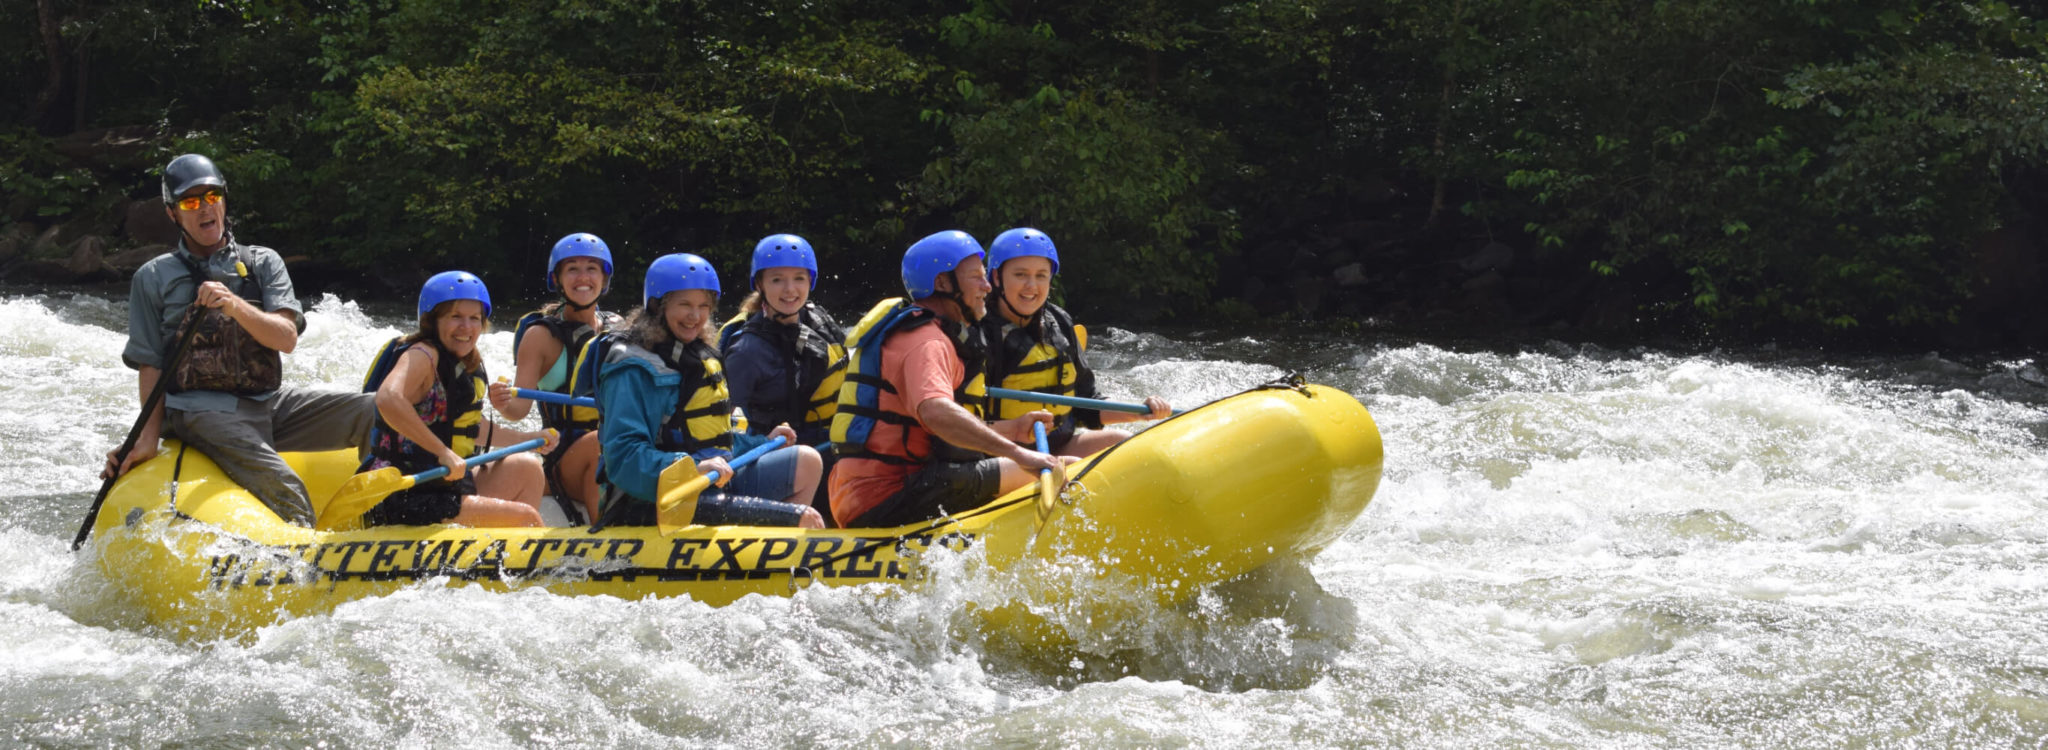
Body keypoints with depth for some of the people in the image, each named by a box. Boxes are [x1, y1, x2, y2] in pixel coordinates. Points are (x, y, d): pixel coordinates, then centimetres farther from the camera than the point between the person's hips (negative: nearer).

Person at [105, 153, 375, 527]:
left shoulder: (262, 263, 14)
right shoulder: (154, 279, 10)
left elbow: (287, 338, -2)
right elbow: (150, 366, 6)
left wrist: (235, 306, -20)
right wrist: (148, 437, -6)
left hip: (270, 402, 4)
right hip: (200, 409, -4)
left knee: (376, 414, -17)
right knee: (281, 487, -35)